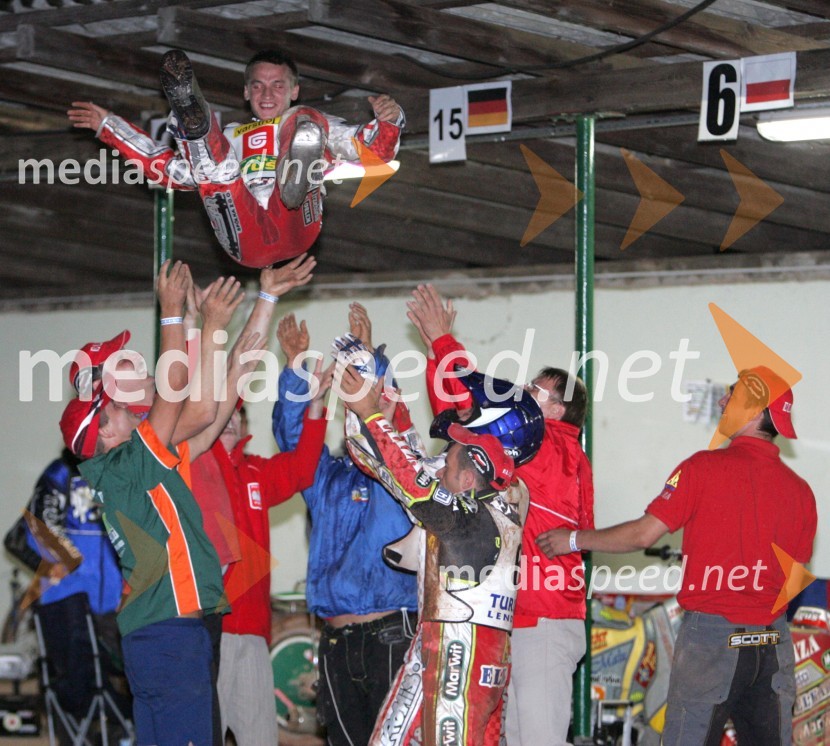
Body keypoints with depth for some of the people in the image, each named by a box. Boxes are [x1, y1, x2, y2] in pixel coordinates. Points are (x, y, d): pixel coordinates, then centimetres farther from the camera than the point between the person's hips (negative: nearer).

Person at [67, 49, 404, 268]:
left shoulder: (318, 126, 31)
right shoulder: (231, 136, 38)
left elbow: (373, 149, 16)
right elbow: (169, 168, 34)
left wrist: (388, 123, -7)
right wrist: (109, 127, 31)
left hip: (295, 226, -2)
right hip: (247, 242, 2)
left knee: (304, 122, -21)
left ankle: (297, 185, -56)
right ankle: (193, 123, -53)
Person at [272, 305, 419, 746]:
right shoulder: (326, 476, 16)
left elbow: (391, 418, -12)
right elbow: (292, 432, 7)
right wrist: (297, 369, -5)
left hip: (390, 632, -5)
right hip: (336, 638, 5)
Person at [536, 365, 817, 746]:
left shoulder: (705, 467, -8)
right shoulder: (799, 489, 4)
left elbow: (643, 534, -7)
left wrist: (574, 540, 6)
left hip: (712, 633, -4)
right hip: (774, 640, 5)